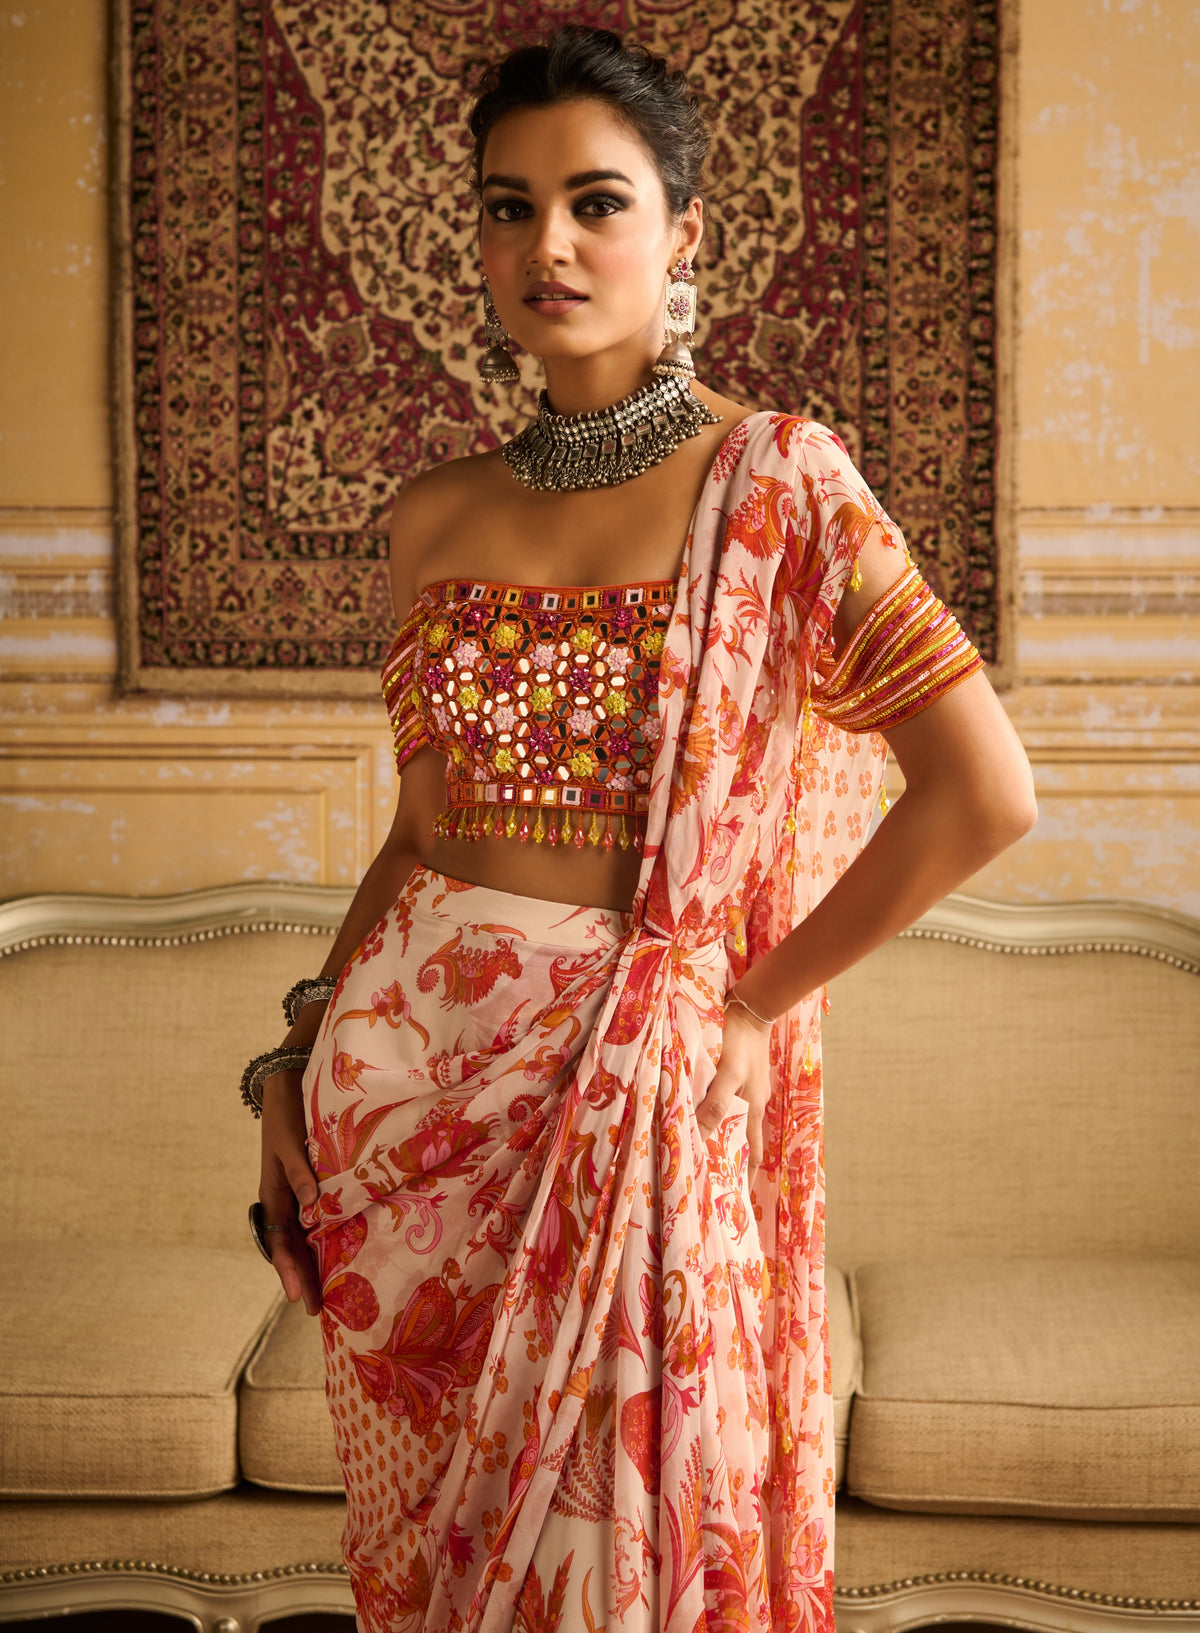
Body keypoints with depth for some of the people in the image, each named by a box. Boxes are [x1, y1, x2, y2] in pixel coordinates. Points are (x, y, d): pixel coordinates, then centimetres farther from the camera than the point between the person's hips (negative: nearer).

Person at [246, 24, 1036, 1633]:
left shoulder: (775, 480, -8)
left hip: (629, 1093, -4)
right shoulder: (437, 516, 6)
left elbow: (984, 792, -14)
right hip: (403, 1076, 4)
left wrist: (747, 1007, -9)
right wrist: (297, 1058, 7)